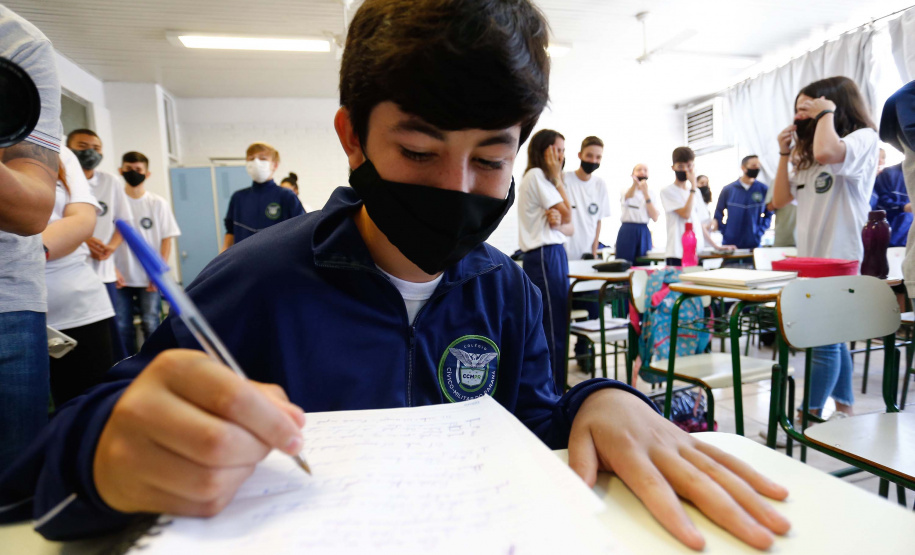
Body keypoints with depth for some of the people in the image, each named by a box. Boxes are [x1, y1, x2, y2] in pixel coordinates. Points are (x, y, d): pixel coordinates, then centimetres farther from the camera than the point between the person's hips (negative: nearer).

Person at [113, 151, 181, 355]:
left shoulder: (158, 203, 2)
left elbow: (166, 239, 1)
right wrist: (112, 269, -5)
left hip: (149, 279, -1)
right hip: (121, 277, 1)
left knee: (150, 324, 0)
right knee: (122, 326, 6)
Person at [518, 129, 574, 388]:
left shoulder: (544, 178, 22)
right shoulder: (537, 175, -7)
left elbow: (570, 227, 16)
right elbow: (567, 214, -8)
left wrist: (558, 223, -8)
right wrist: (557, 177, -2)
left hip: (553, 253, 10)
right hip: (545, 256, -10)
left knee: (557, 325, 11)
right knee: (552, 328, -8)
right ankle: (553, 392, -1)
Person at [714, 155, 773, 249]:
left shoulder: (764, 189, 4)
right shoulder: (728, 189, 3)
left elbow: (769, 213, 10)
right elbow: (718, 214, 8)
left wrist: (760, 232, -2)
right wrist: (724, 231, -2)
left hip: (754, 244, 0)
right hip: (730, 243, 0)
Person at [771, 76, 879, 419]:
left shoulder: (864, 138, -6)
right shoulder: (807, 154, 16)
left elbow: (827, 153, -30)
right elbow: (780, 200, 13)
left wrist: (826, 113, -12)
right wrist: (785, 153, 7)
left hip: (839, 259, -8)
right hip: (810, 258, 8)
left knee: (824, 343, -5)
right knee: (832, 338, 15)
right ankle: (844, 410, 27)